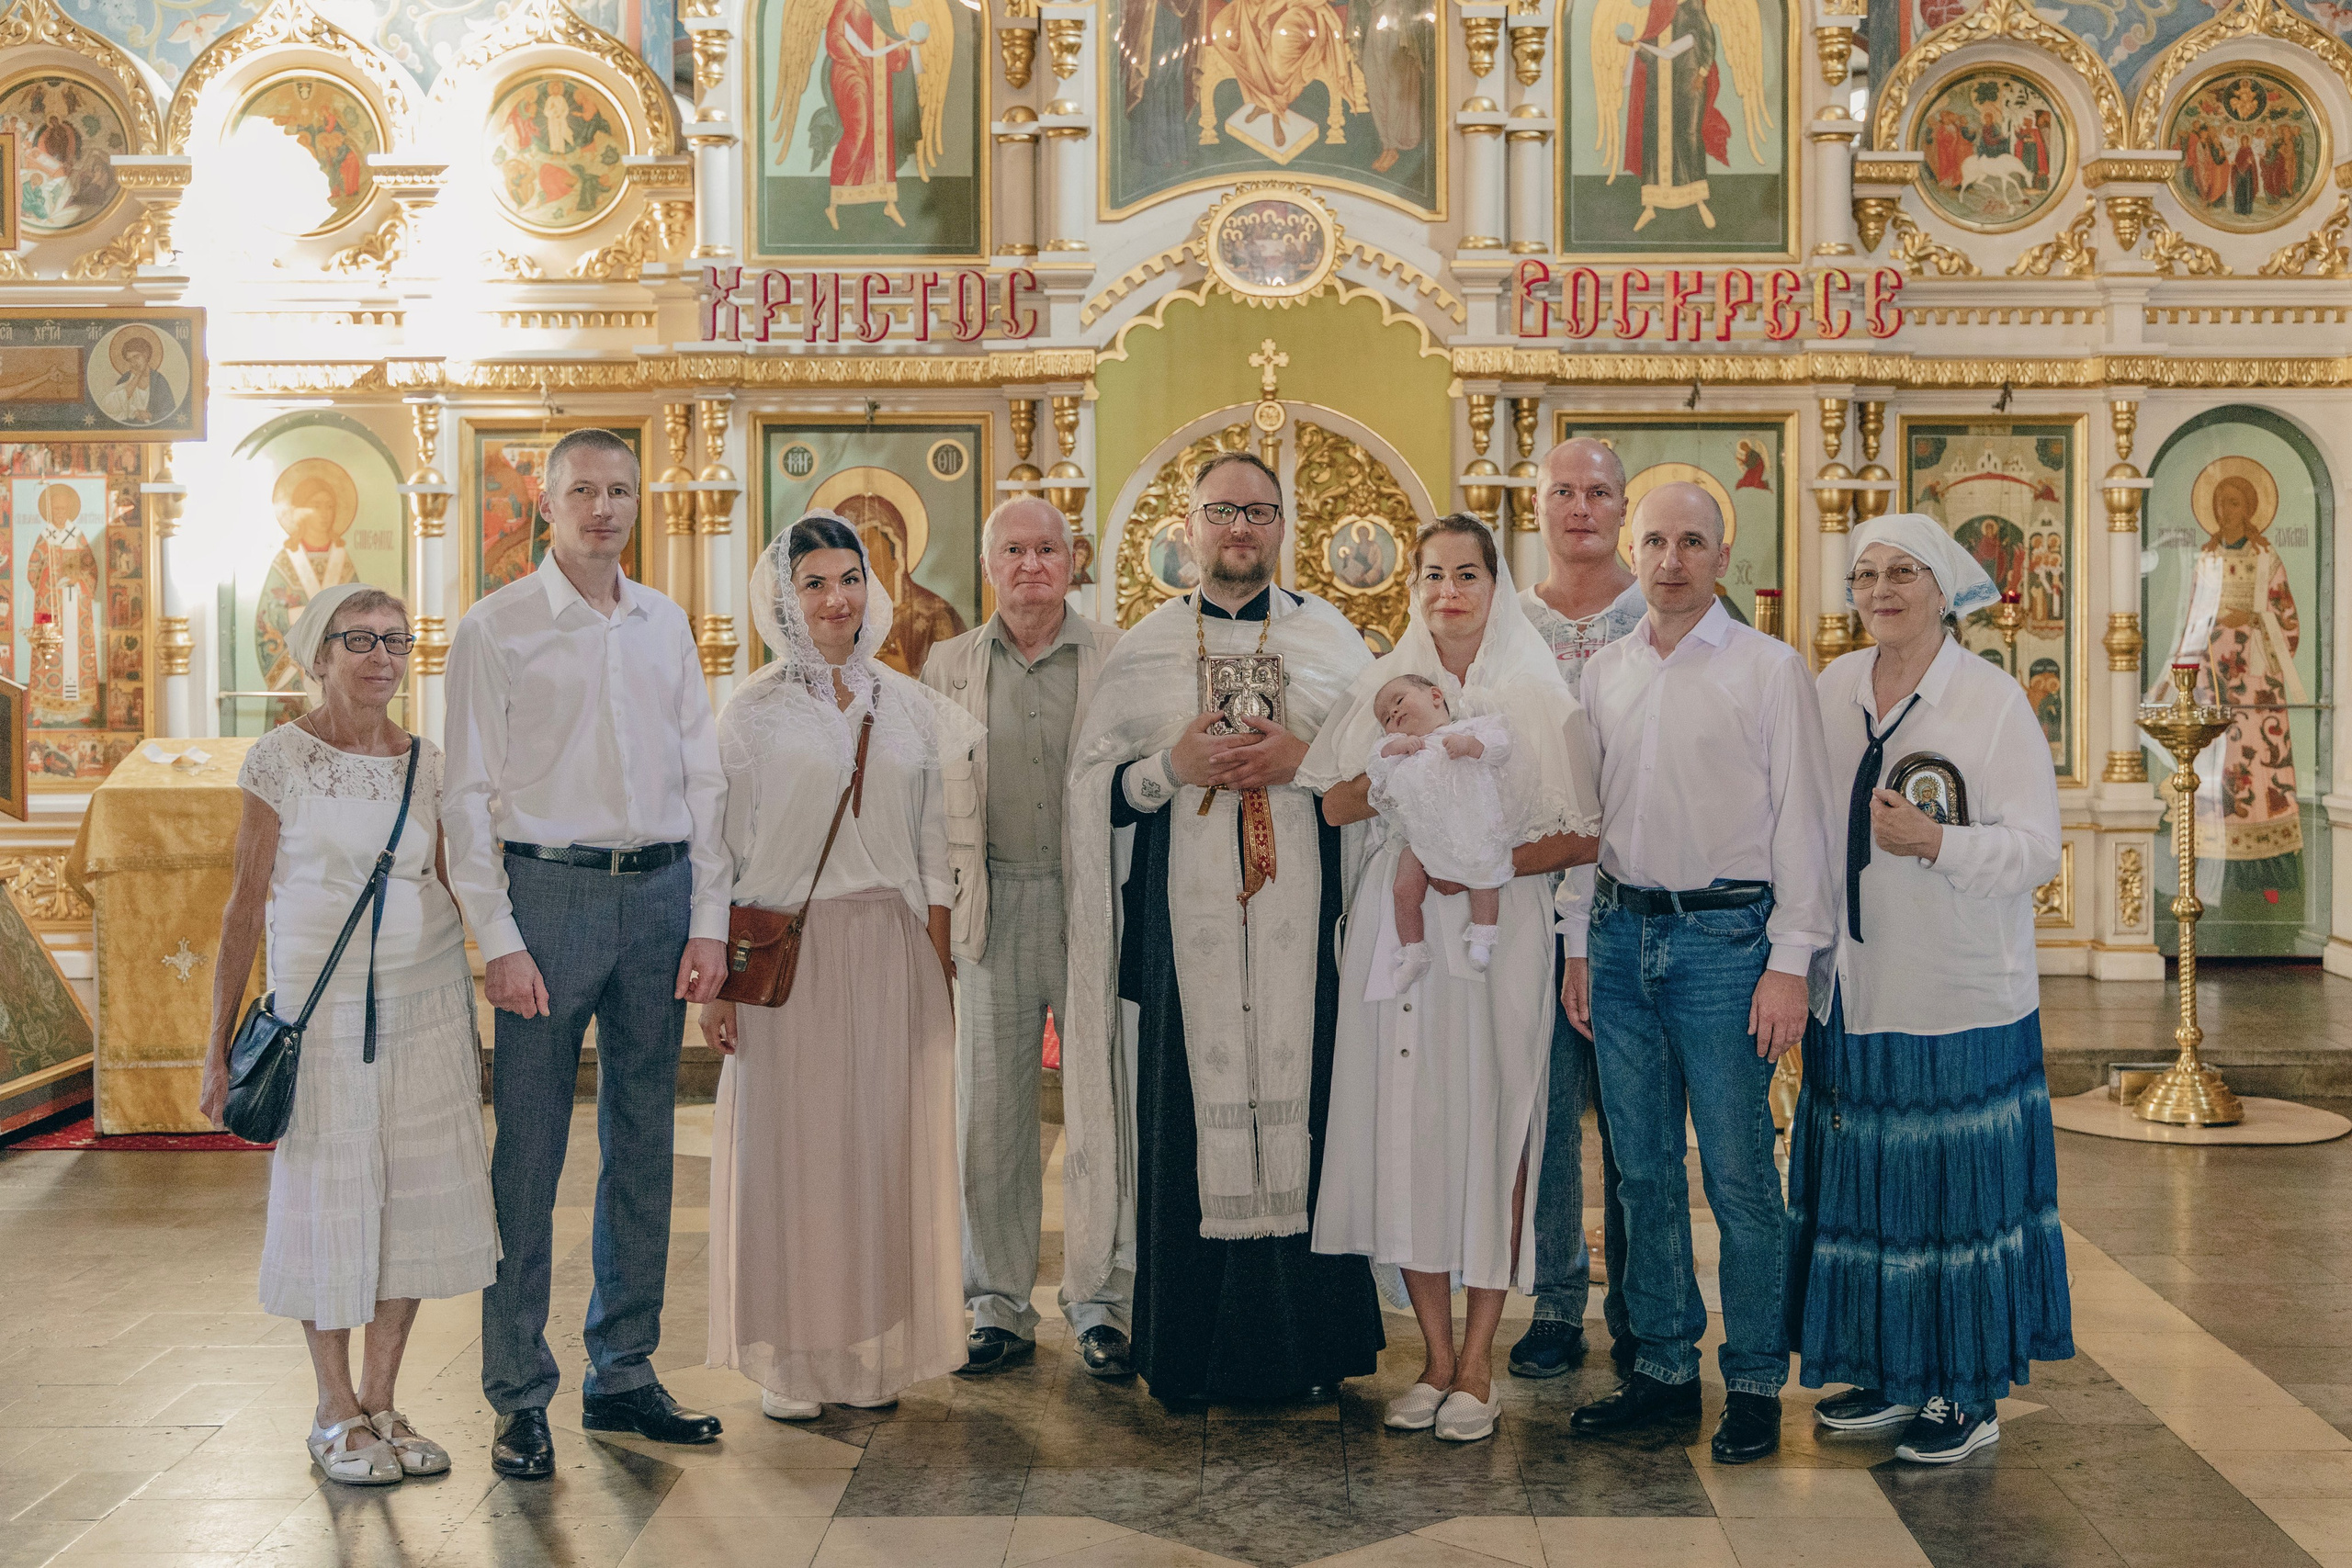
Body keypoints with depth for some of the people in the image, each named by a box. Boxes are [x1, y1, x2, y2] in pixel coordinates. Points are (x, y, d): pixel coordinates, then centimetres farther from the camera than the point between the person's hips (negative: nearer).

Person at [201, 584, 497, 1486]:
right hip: (319, 1005, -3)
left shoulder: (428, 765, 7)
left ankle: (381, 1402, 17)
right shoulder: (280, 759, -3)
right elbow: (246, 903, -2)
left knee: (417, 1197, 4)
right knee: (327, 1197, 2)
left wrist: (472, 1029, 13)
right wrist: (220, 1044, -4)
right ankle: (335, 1413, 17)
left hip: (428, 1004, 3)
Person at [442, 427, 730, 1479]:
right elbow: (470, 794, -3)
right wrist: (499, 938, -10)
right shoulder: (495, 629, 1)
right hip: (549, 890, -4)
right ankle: (520, 1398, 8)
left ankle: (624, 1374, 21)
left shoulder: (666, 626, 13)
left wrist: (707, 920, 5)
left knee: (643, 1147, 10)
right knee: (529, 1154, -3)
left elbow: (702, 778, 13)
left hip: (660, 894, 4)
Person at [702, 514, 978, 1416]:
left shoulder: (911, 707, 9)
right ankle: (791, 1362, 11)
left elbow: (934, 851, 11)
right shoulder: (754, 712, 1)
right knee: (788, 1147, 1)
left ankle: (874, 1353, 16)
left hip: (893, 951, 3)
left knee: (887, 1145, 5)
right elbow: (726, 851, -1)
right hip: (789, 952, -3)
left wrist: (938, 970, 6)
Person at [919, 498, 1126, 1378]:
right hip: (995, 906, 2)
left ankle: (1100, 1305, 15)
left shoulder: (1119, 656, 4)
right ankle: (1000, 1307, 17)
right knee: (991, 1115, 5)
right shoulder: (950, 665, 11)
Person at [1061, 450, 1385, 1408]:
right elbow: (1092, 785, 8)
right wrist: (1173, 767, -10)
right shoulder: (1143, 651, 10)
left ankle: (1306, 1346, 11)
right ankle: (1188, 1354, 10)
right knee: (1189, 1119, -1)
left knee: (1301, 1108, -1)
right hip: (1184, 926, 0)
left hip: (1300, 931, 0)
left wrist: (1306, 761, -9)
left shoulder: (1333, 640, 11)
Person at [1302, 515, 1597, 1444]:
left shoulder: (1538, 695, 4)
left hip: (1500, 931, -2)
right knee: (1406, 1130, 1)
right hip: (1399, 934, 2)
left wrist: (1491, 861, -15)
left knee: (1491, 1131, -2)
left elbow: (1584, 836, -1)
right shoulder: (1385, 688, 12)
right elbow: (1333, 806, 6)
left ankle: (1477, 1363, 8)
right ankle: (1435, 1353, 12)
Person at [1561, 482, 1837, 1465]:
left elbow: (1799, 818, -4)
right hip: (1623, 934, 5)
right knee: (1643, 1170, 10)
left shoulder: (1769, 668, -2)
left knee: (1738, 1175, -1)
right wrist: (1580, 944, 12)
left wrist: (1790, 962, -10)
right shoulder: (1602, 672, 12)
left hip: (1724, 937, -5)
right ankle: (1665, 1366, 22)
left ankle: (1755, 1383, 12)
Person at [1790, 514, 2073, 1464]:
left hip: (1958, 996, -5)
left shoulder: (1994, 701, -7)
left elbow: (2035, 849, -11)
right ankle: (1889, 1375, 25)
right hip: (1854, 991, 5)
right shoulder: (1831, 690, 7)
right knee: (1866, 1186, 11)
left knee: (1958, 1193, 2)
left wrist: (1935, 843, -27)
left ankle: (1968, 1396, 15)